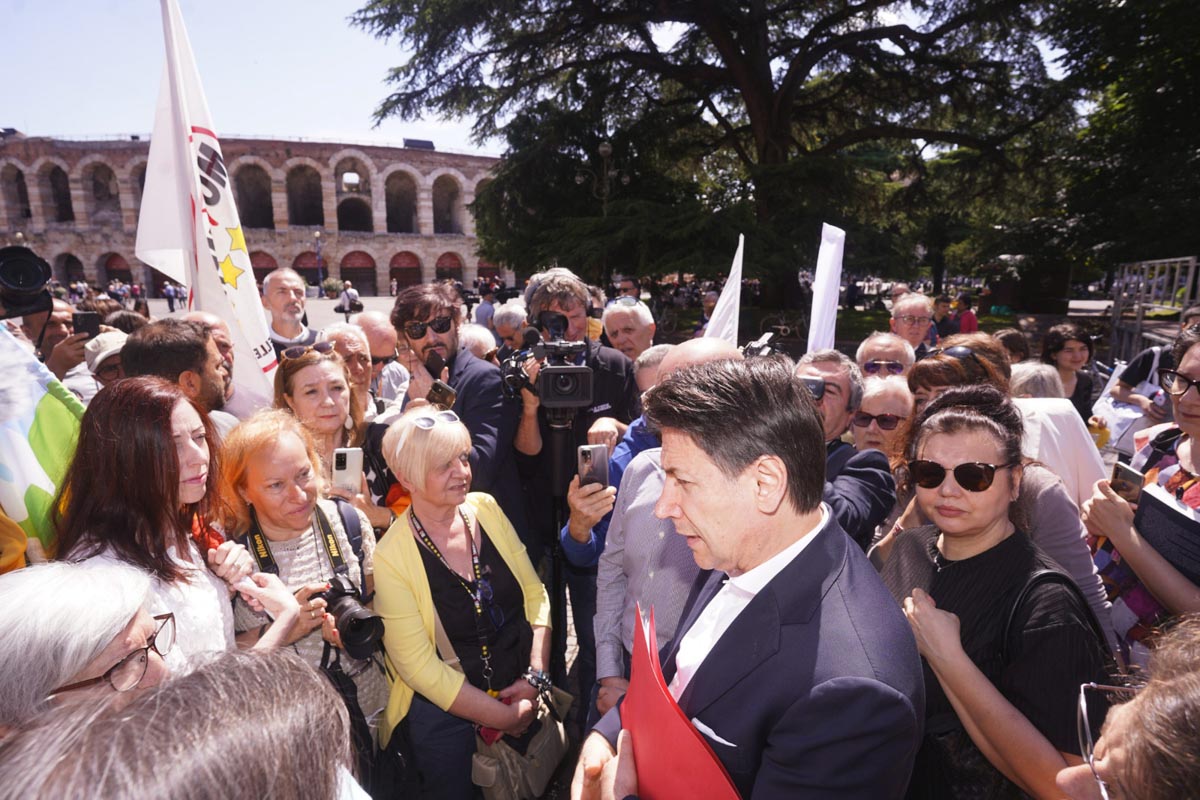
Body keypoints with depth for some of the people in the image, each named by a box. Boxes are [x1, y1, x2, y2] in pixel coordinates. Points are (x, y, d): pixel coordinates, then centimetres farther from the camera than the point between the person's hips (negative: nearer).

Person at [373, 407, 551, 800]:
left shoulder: (486, 509, -4)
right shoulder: (390, 557, -14)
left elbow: (535, 592, 1)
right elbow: (419, 664, -12)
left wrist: (535, 675, -10)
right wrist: (504, 717, -10)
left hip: (524, 688, 3)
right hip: (448, 707, -2)